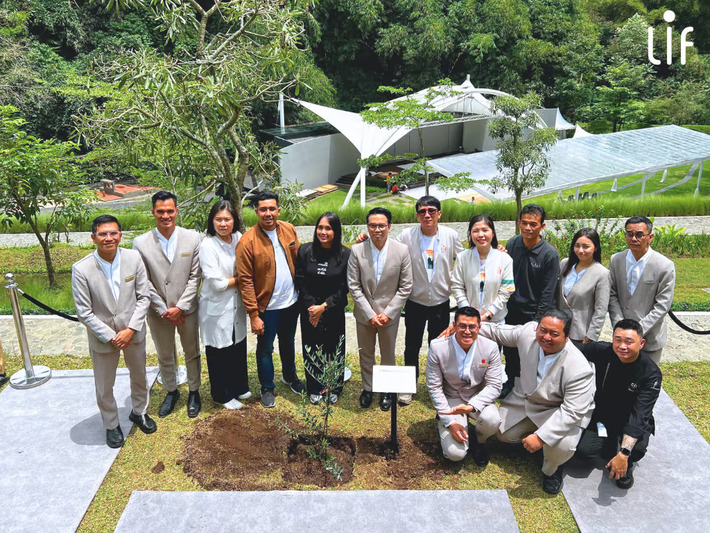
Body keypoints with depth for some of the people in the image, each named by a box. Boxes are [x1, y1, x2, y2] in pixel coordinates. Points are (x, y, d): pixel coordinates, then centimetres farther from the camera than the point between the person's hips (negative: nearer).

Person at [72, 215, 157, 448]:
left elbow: (144, 297, -6)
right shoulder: (81, 269, -19)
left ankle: (139, 412, 50)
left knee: (139, 377, 23)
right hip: (102, 338, -2)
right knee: (104, 387, 14)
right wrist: (111, 337, -15)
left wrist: (131, 329, -14)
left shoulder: (133, 258, -13)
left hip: (133, 333, 2)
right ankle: (111, 425, 40)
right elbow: (84, 313, -14)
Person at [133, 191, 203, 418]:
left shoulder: (192, 238, -9)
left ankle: (194, 391, 37)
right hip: (158, 312, 1)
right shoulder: (141, 243, -9)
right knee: (165, 357, 18)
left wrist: (180, 307, -13)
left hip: (186, 309, 0)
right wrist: (164, 310, -11)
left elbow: (195, 277, -8)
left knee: (192, 354, 16)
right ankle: (171, 391, 40)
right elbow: (144, 282, -7)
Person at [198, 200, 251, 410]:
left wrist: (230, 278, -9)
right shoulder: (208, 246, -20)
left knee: (239, 347, 19)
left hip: (237, 306, 6)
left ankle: (239, 387, 41)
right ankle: (223, 395, 30)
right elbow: (217, 284, -22)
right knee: (219, 353, 10)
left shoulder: (238, 238, -2)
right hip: (217, 309, -5)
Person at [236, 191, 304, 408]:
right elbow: (245, 281, -16)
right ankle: (267, 388, 33)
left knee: (288, 342, 24)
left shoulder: (289, 230, -4)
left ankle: (290, 376, 47)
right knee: (265, 348, 12)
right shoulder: (247, 241, -18)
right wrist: (254, 314, -16)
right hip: (267, 306, -4)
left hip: (291, 301, 4)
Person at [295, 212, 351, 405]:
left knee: (334, 349, 8)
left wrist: (324, 307, -12)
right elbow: (300, 282, -1)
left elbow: (344, 287, -7)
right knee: (311, 350, 9)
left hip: (334, 311, -1)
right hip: (309, 310, 1)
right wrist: (311, 306, -10)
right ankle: (314, 388, 28)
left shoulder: (345, 255, -8)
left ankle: (334, 388, 28)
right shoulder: (305, 251, -3)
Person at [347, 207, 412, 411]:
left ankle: (387, 390, 37)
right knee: (365, 354, 18)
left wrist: (387, 313, -13)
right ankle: (367, 388, 39)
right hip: (364, 314, 1)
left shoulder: (402, 250, -12)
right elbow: (354, 286, -8)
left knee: (388, 355, 16)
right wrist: (370, 314, -12)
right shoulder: (357, 251, -11)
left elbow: (405, 287, -7)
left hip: (389, 315, -1)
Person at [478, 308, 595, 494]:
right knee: (503, 434, 8)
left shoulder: (579, 369, -35)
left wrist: (541, 437, -36)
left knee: (562, 445, -28)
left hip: (559, 411, -5)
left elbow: (572, 411, -32)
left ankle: (551, 470, 8)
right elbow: (497, 331, -4)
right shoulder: (528, 331, -23)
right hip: (524, 400, 5)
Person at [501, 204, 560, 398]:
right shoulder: (512, 244, -4)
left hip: (532, 316, -4)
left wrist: (537, 322, -13)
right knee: (509, 353, 19)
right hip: (510, 312, 4)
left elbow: (547, 294, -12)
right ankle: (508, 385, 40)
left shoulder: (550, 255, -15)